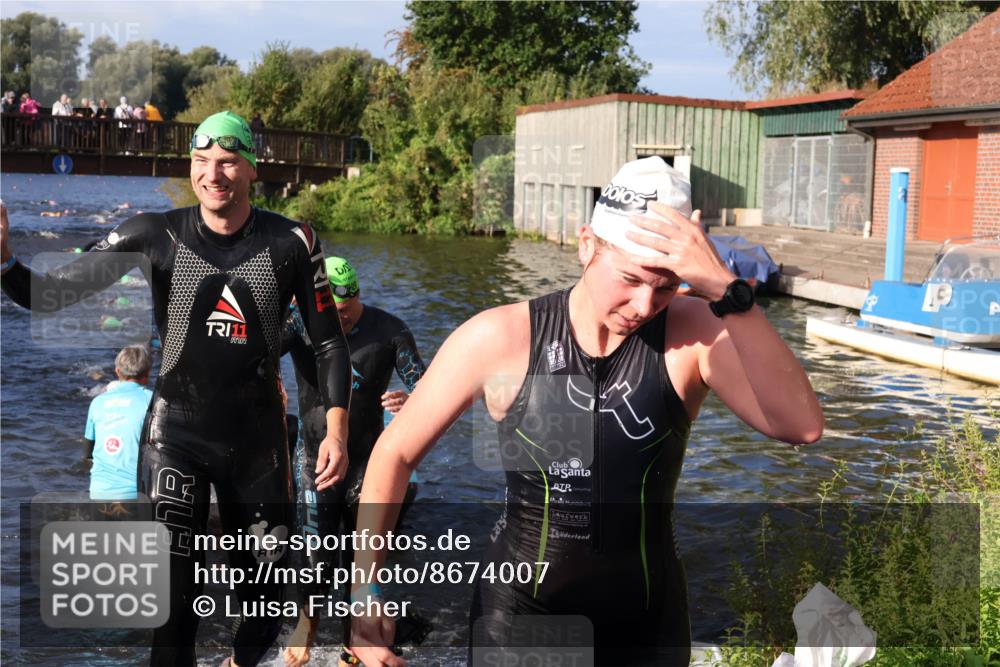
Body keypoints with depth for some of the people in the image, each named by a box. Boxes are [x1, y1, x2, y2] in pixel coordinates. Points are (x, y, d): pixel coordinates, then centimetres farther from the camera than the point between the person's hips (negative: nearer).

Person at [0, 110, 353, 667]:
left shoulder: (292, 242, -7)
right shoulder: (156, 235, -8)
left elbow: (329, 342, 0)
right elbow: (57, 294, -8)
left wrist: (337, 431, -8)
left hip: (258, 436, 1)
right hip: (176, 432, -1)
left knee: (264, 591, 13)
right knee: (172, 591, -5)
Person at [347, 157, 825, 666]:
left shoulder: (694, 336, -16)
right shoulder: (499, 338, -16)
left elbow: (802, 426, -30)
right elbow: (396, 452, -5)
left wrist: (726, 290, -37)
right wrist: (366, 588, -11)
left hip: (647, 621, 2)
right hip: (516, 612, -1)